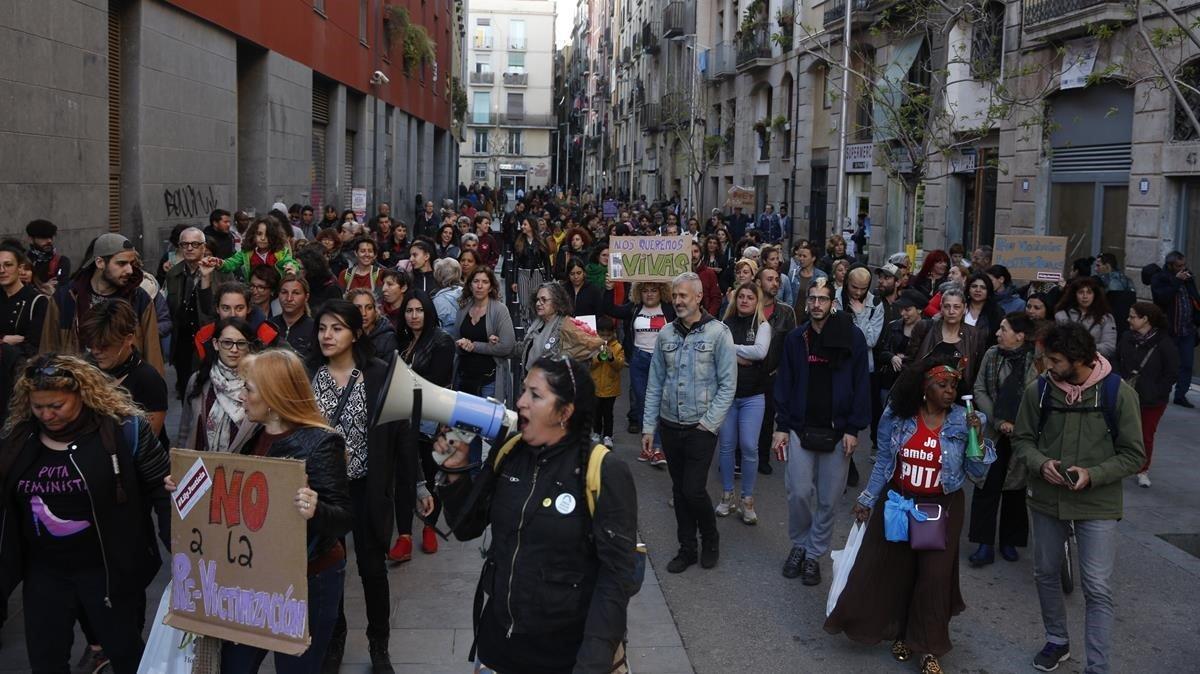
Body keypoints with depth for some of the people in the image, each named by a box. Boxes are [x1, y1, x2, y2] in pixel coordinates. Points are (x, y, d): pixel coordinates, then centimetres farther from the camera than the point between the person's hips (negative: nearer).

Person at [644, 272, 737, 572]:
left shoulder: (718, 333, -8)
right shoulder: (665, 334, 4)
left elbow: (728, 385, -9)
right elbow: (655, 384, 7)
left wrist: (709, 423, -13)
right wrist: (648, 427, 5)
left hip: (701, 428, -4)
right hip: (670, 426, 4)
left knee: (693, 491, -6)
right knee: (679, 490, 12)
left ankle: (710, 539, 21)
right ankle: (687, 548, 27)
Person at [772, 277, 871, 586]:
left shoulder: (852, 337, -5)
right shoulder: (796, 338, 2)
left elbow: (861, 385, -4)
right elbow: (784, 384, 5)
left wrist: (853, 429, -8)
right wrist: (781, 426, -1)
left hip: (837, 431, -1)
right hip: (800, 428, 1)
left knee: (828, 499, 6)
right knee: (799, 492, -2)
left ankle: (814, 554, 21)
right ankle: (799, 545, 21)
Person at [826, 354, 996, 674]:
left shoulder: (964, 421, -9)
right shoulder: (897, 416, -8)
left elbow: (976, 473, -6)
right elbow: (883, 462, 1)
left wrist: (977, 437, -20)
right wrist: (867, 499, 1)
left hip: (942, 509, -1)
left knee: (934, 575, 0)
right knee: (894, 570, 10)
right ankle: (900, 632, 33)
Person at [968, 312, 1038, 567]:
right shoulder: (992, 355, 0)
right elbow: (980, 391, 1)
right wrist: (999, 421, -8)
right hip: (992, 433, 2)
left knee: (1016, 488, 10)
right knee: (987, 486, 2)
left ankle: (1009, 541, 25)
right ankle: (985, 544, 9)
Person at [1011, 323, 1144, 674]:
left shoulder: (1119, 394, -14)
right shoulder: (1038, 391, -8)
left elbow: (1133, 455, -7)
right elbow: (1022, 439, 4)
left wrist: (1092, 475, -21)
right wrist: (1040, 463, -16)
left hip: (1097, 504, -3)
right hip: (1046, 498, 4)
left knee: (1098, 589, -3)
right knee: (1046, 574, 18)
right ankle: (1057, 640, 41)